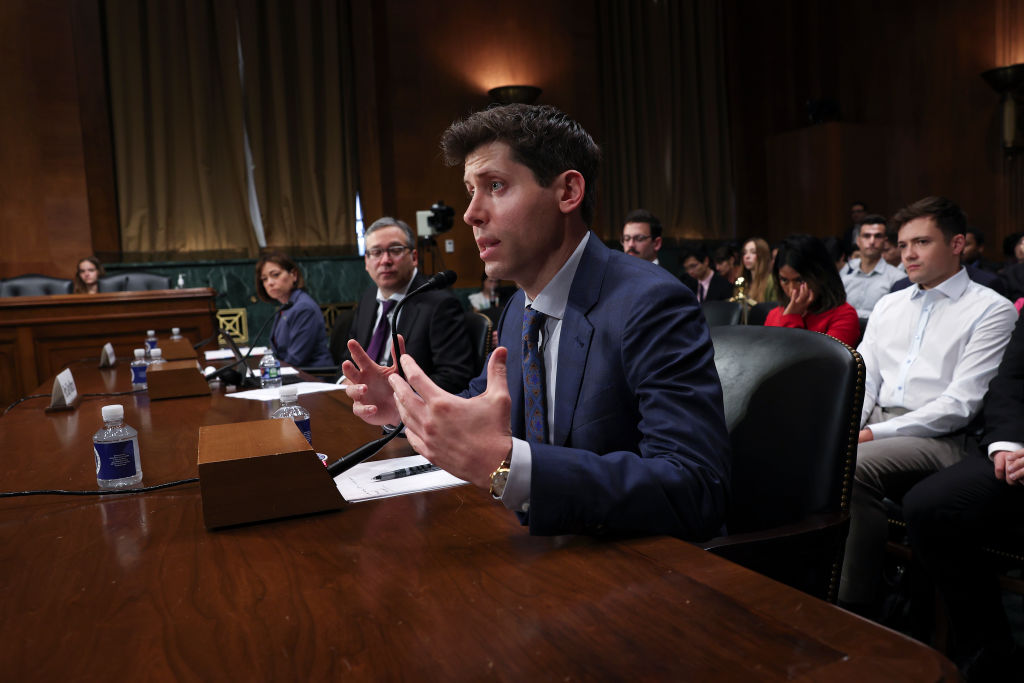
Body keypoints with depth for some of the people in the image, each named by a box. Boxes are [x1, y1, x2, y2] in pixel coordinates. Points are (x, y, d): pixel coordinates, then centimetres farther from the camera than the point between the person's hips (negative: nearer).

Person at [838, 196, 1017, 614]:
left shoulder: (991, 311, 0)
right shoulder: (888, 306, 20)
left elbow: (960, 404, -10)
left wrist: (875, 434, -18)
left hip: (939, 437, -6)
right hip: (875, 425, 6)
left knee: (855, 467, -34)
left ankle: (854, 608, -22)